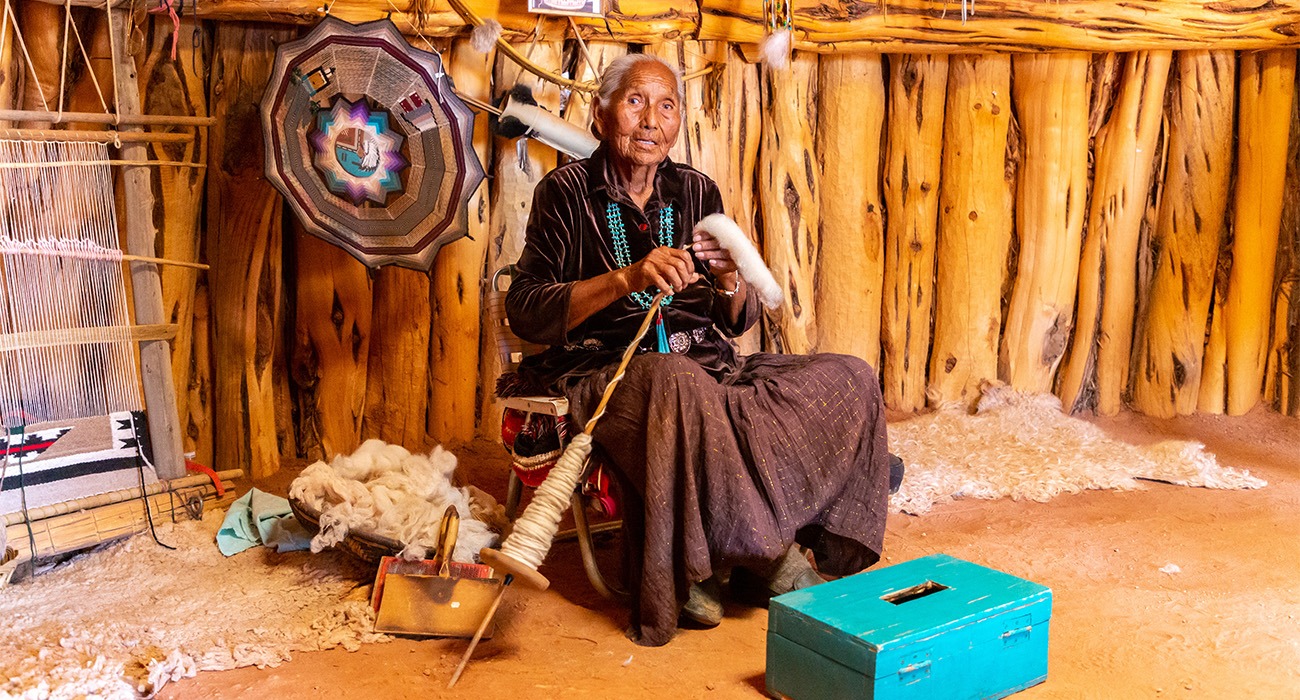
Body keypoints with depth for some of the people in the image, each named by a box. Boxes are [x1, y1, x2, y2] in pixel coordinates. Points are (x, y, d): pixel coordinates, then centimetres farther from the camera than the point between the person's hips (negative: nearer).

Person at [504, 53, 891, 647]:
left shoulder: (695, 192, 13)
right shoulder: (567, 191, 1)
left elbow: (738, 322, 14)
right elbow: (523, 311, -10)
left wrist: (730, 280, -10)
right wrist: (626, 279, -21)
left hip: (706, 365, 6)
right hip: (609, 370, -6)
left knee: (850, 380, -12)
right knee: (680, 385, -41)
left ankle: (701, 564, -16)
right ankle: (767, 554, -19)